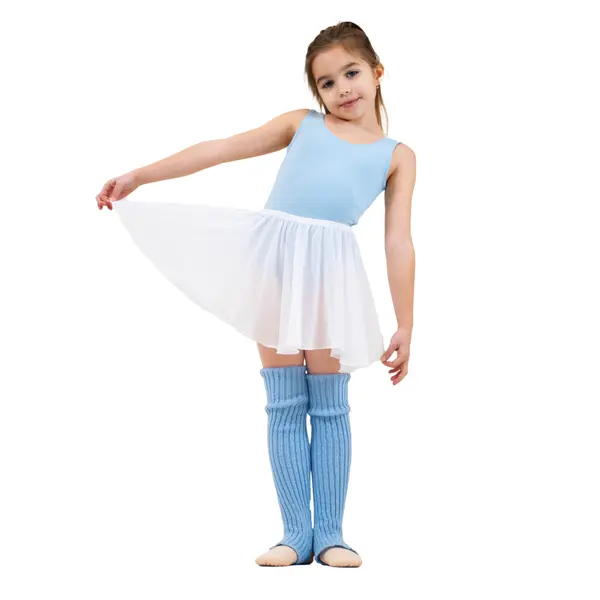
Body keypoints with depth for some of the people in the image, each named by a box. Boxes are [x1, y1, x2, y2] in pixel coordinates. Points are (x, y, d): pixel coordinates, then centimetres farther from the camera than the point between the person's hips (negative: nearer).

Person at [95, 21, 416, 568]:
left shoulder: (397, 156, 13)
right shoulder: (301, 124, 18)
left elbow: (399, 243, 7)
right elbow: (220, 150, 16)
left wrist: (405, 327, 2)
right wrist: (139, 175, 14)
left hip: (332, 266, -1)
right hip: (273, 255, 1)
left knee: (329, 405, 3)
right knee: (285, 404, 3)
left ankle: (330, 532, 11)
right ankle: (297, 533, 8)